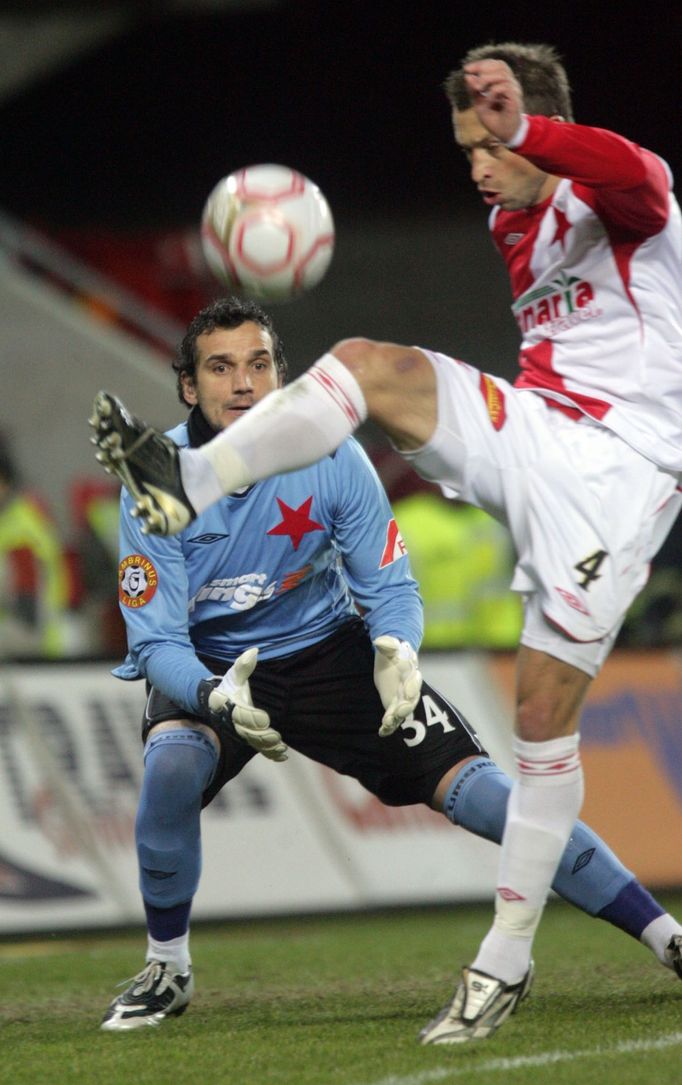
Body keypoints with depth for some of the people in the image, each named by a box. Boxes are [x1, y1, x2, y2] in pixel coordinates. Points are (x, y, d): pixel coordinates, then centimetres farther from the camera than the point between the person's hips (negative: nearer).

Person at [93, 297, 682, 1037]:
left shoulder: (330, 456, -17)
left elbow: (390, 587, -7)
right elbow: (156, 641, -20)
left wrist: (395, 652, -30)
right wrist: (219, 697, -40)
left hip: (326, 650, 1)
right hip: (206, 667, -1)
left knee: (475, 787, -12)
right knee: (172, 765, -33)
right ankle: (166, 970, -10)